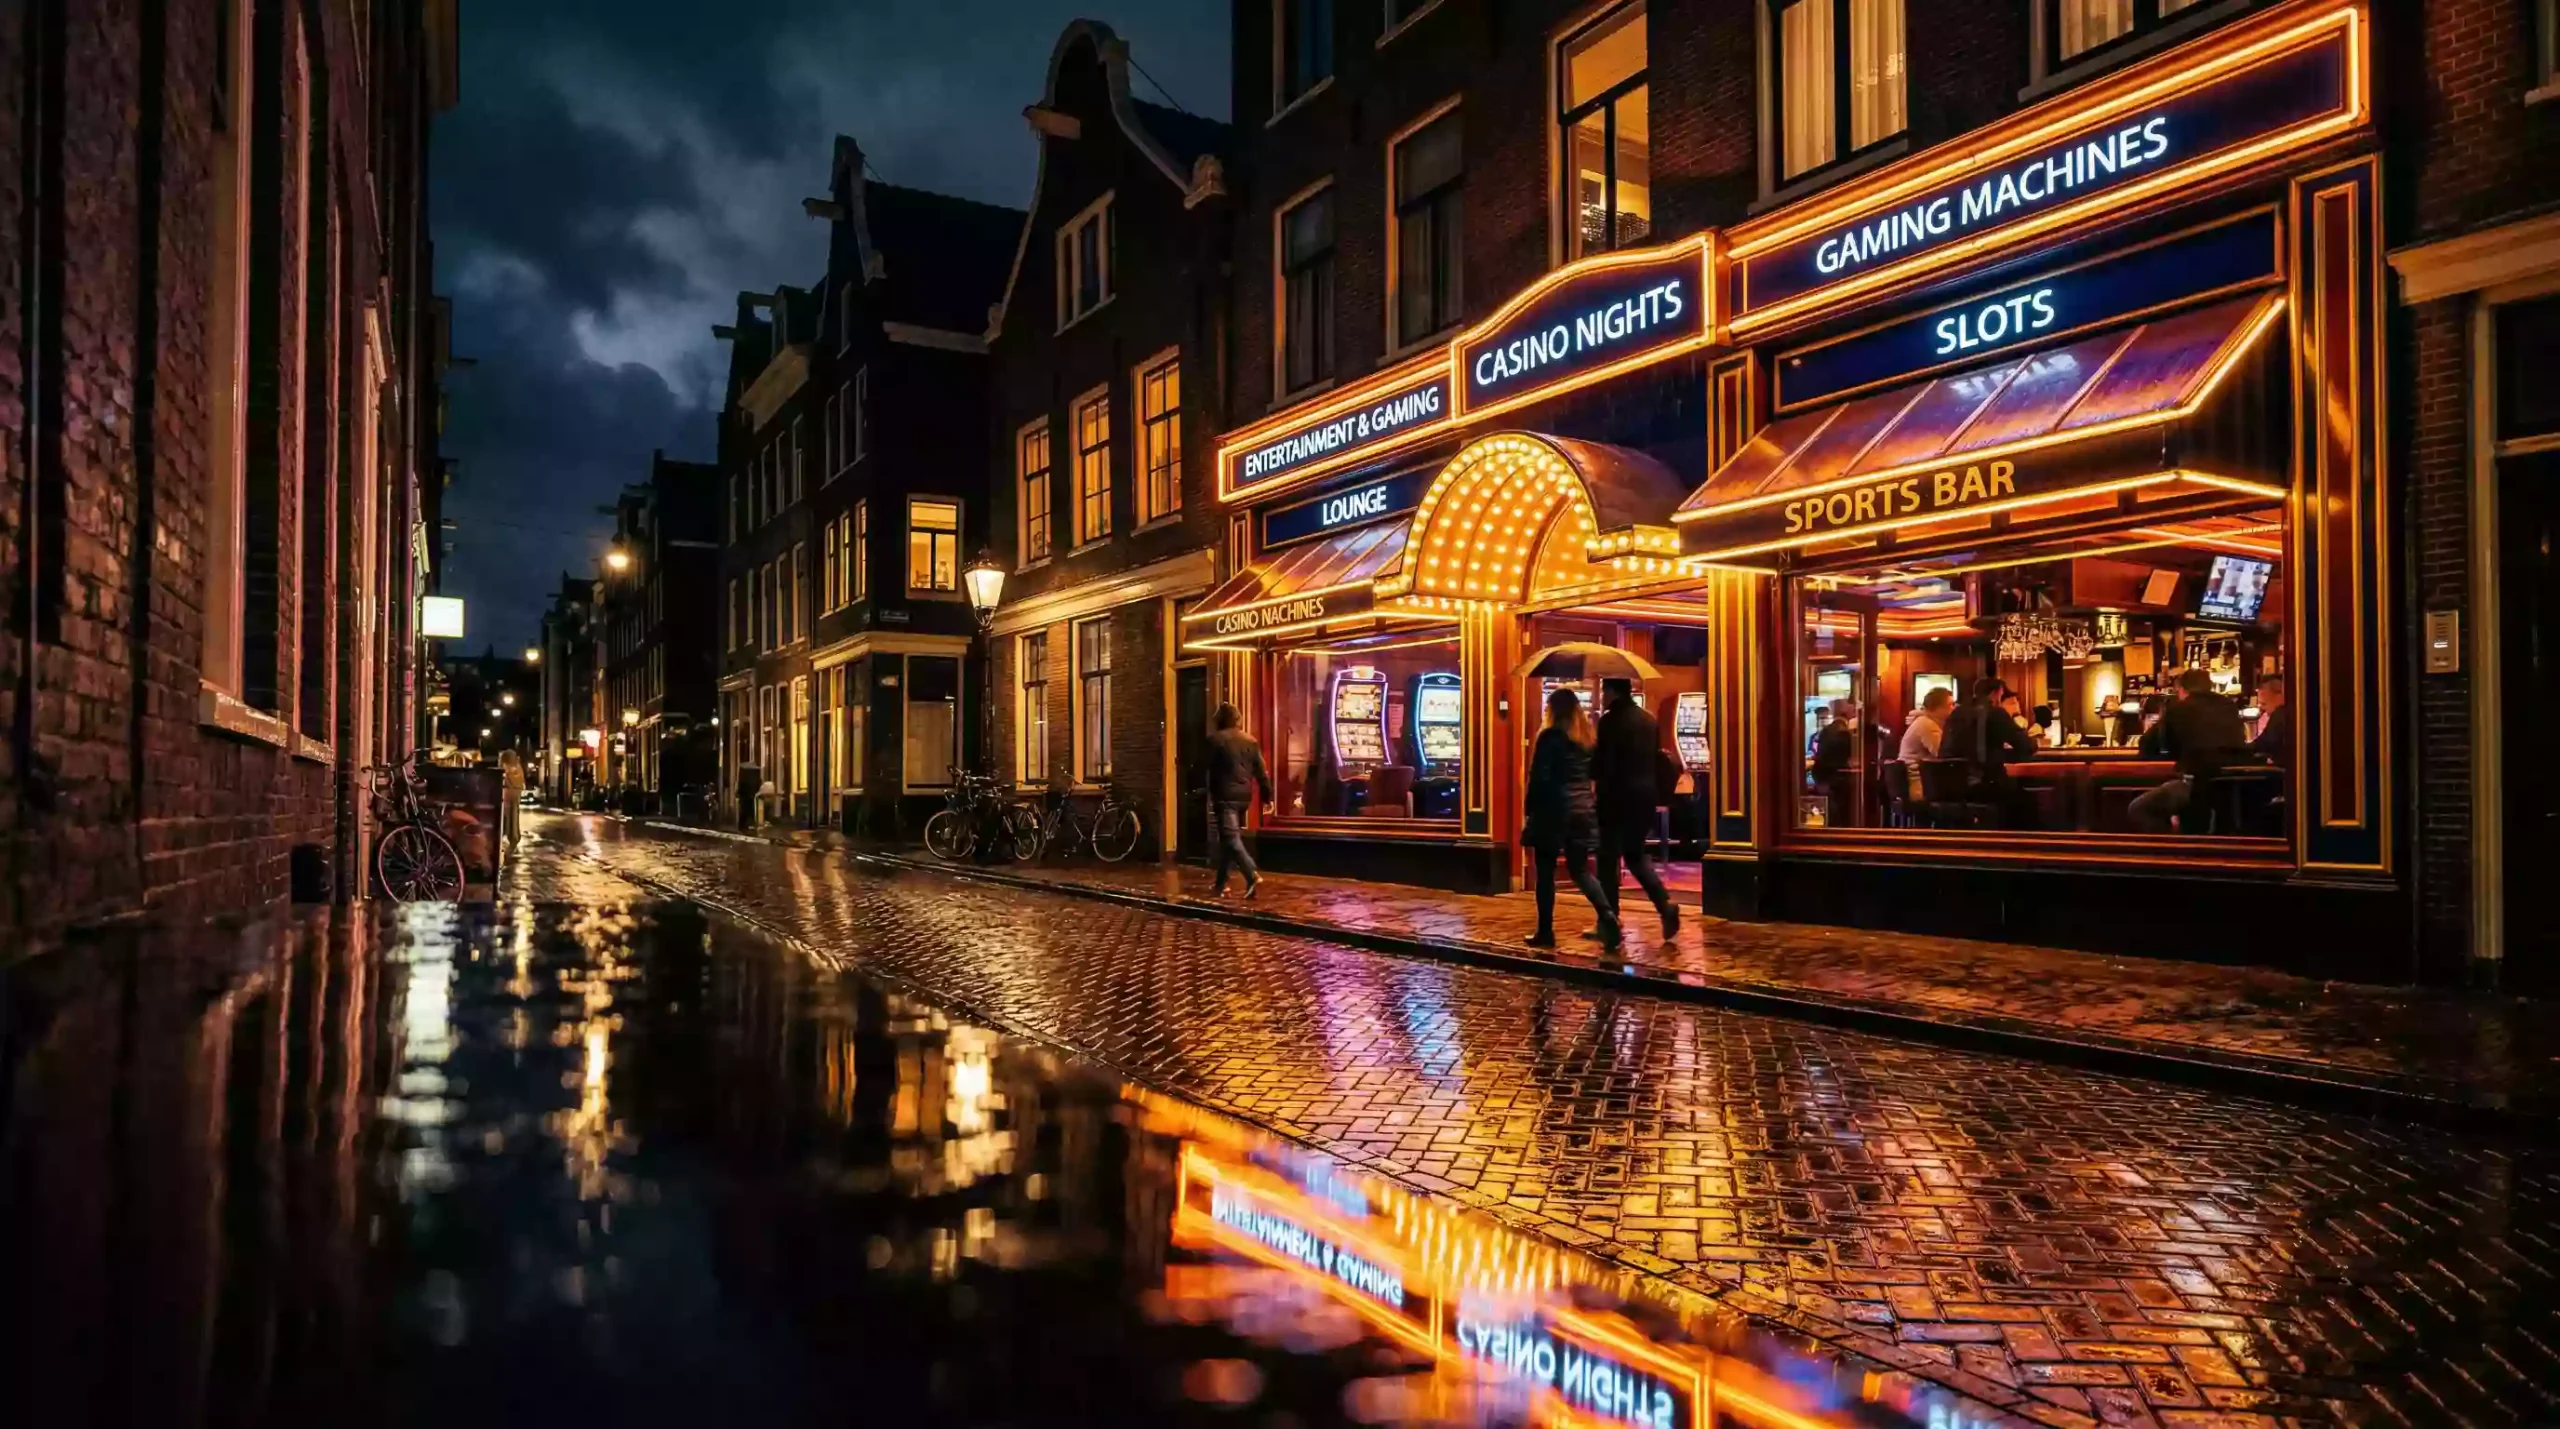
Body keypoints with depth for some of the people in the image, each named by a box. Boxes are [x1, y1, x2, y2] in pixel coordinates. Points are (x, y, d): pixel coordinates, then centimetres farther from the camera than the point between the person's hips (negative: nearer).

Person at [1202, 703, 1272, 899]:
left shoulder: (1215, 739, -6)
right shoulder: (1251, 741, 11)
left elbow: (1203, 767, -6)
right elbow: (1261, 772, 11)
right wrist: (1267, 797, 14)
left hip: (1225, 796, -6)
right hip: (1244, 796, 7)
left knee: (1230, 838, -11)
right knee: (1229, 837, 16)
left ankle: (1253, 876, -29)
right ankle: (1220, 883, 22)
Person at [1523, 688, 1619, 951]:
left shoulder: (1550, 737, -10)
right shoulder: (1588, 737, 9)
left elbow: (1539, 778, -11)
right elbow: (1593, 774, 11)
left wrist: (1531, 811, -3)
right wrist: (1590, 802, 16)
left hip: (1553, 810, -6)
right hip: (1583, 810, 6)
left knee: (1545, 872, 5)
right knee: (1580, 871, 10)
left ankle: (1545, 932, 8)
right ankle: (1608, 915, -12)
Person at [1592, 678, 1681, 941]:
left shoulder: (1610, 721, -13)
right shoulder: (1649, 720, 10)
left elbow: (1603, 764, -16)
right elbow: (1656, 758, 14)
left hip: (1618, 798, -7)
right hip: (1645, 795, 7)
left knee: (1608, 859, 4)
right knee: (1636, 855, 17)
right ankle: (1665, 906, -1)